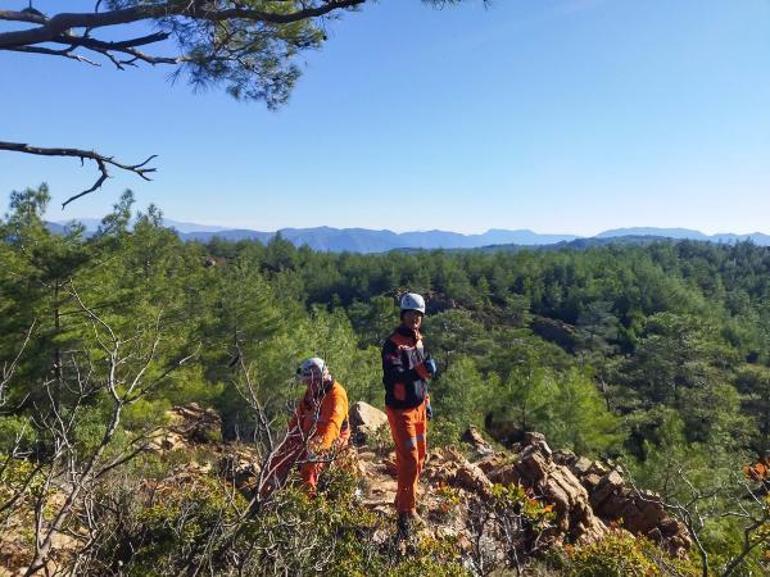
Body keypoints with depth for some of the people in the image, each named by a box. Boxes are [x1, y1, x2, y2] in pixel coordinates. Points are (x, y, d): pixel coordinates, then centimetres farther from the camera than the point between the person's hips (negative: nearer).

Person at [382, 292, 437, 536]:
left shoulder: (418, 339, 9)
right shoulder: (393, 343, -18)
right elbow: (393, 376, -29)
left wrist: (426, 402, 19)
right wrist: (419, 371, -43)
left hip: (418, 407, 8)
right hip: (401, 409, -8)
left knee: (419, 457, 16)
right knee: (409, 460, -7)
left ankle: (403, 501, 33)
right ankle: (406, 512, 6)